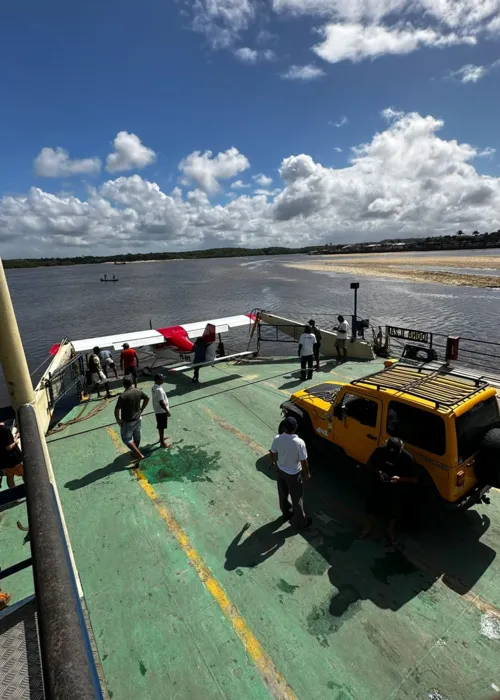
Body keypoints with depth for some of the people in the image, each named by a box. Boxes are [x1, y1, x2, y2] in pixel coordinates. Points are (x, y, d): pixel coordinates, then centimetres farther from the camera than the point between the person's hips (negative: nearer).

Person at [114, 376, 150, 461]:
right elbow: (147, 398, 8)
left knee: (126, 439, 11)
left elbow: (116, 410, -24)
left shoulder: (123, 396, -27)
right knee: (136, 436, 23)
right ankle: (135, 452, 43)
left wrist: (118, 420, -6)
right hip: (138, 419, 6)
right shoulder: (138, 391, -8)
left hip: (127, 422, -6)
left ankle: (139, 455, 6)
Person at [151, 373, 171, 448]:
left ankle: (161, 438, 43)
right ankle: (162, 443, 16)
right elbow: (161, 403, -28)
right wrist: (167, 411, -19)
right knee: (161, 427, 4)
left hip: (157, 410, 10)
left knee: (160, 426, 25)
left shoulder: (153, 387, 1)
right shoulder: (159, 390, -30)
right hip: (161, 411, -10)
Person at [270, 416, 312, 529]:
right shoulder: (299, 443, -32)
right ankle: (300, 522, 37)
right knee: (297, 498, 18)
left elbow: (273, 453, -2)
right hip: (294, 474, -4)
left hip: (281, 471, 4)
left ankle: (287, 513, 51)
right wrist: (307, 474, -2)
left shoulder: (277, 439, -20)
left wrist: (273, 462, 20)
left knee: (283, 494, 27)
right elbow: (304, 462, -21)